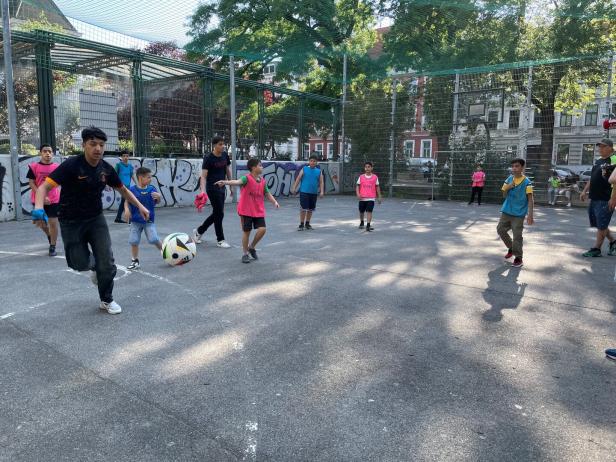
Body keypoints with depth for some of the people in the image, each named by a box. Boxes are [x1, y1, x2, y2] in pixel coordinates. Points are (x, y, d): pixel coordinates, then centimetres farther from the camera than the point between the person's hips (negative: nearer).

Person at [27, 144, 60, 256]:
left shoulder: (57, 167, 0)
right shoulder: (34, 166, -3)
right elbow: (31, 183, -5)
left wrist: (59, 195, 4)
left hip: (54, 200, -1)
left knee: (53, 223, -3)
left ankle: (52, 247, 7)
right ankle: (49, 235, 45)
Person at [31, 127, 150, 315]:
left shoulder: (106, 168, -6)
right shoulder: (71, 165, -20)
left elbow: (123, 189, 11)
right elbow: (44, 187, -26)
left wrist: (139, 206, 4)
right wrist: (39, 208, -44)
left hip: (96, 218, 3)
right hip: (71, 221, -3)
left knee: (107, 262, -3)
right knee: (80, 263, 4)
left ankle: (107, 300, 16)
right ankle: (94, 265, 42)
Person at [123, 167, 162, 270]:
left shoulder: (151, 189, -2)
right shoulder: (132, 189, -8)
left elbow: (156, 202, 4)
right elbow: (127, 201, -3)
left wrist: (158, 197, -17)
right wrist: (127, 209, -21)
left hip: (149, 220, 0)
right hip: (136, 220, 0)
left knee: (154, 239, -9)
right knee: (134, 241, 4)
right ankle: (135, 261, 19)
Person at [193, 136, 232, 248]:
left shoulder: (225, 155, 4)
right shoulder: (208, 158, -14)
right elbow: (203, 176, -18)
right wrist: (203, 191, -31)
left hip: (222, 188, 7)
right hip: (212, 189, -7)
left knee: (217, 214, 12)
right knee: (219, 214, -3)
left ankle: (198, 231, 30)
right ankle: (220, 240, 11)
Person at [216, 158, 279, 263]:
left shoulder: (262, 181, 5)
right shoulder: (247, 178, -13)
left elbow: (267, 193, 15)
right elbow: (237, 182, -32)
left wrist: (274, 202, 0)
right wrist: (225, 182, -51)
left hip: (259, 211, 5)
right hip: (246, 211, -5)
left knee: (262, 229, -8)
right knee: (246, 232, 3)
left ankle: (252, 247, 17)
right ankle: (245, 254, 20)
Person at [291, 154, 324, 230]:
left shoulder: (319, 171, 8)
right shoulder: (304, 169, 2)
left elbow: (321, 182, 5)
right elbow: (298, 179, 1)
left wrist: (322, 191, -7)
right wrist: (294, 188, -5)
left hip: (314, 193, 3)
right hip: (304, 192, -3)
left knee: (310, 209, 11)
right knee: (303, 208, -5)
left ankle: (307, 224, 25)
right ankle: (301, 224, 4)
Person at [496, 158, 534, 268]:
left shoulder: (526, 182, -11)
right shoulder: (509, 179, 4)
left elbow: (530, 199, -13)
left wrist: (530, 215, -22)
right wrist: (508, 187, -12)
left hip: (519, 213, -6)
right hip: (506, 211, 6)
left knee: (517, 236, -3)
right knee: (500, 229, 10)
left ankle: (518, 258, 10)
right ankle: (511, 248, 32)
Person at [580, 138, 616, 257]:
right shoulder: (598, 161, 16)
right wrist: (584, 191, 18)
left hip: (605, 200, -9)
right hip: (594, 198, 9)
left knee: (601, 225, -1)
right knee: (599, 224, 16)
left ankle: (596, 249, 6)